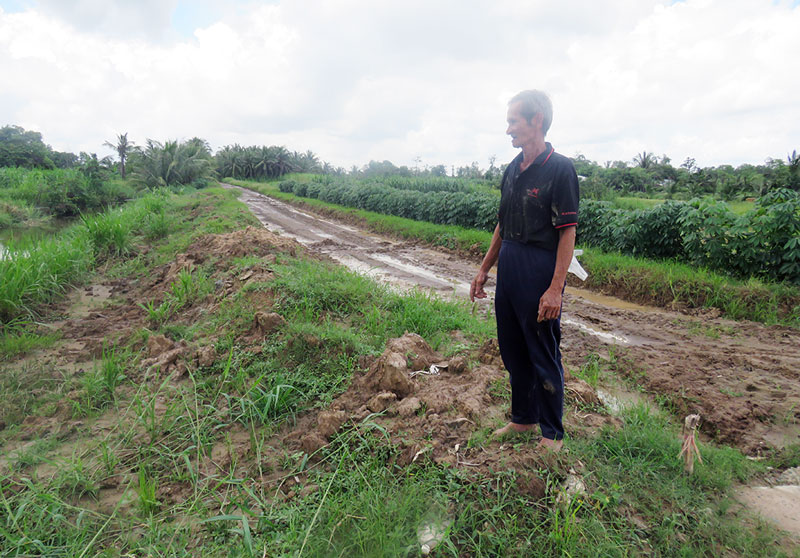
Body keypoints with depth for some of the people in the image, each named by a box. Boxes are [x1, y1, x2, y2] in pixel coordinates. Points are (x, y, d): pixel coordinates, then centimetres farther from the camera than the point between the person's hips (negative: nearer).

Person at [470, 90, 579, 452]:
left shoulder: (559, 169, -11)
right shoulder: (512, 170, 11)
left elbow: (568, 233, -15)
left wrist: (556, 288, -21)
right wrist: (484, 269, 16)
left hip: (540, 273, -7)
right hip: (508, 270, 8)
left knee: (544, 357, 4)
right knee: (513, 351, 16)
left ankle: (552, 434, 22)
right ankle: (523, 418, 35)